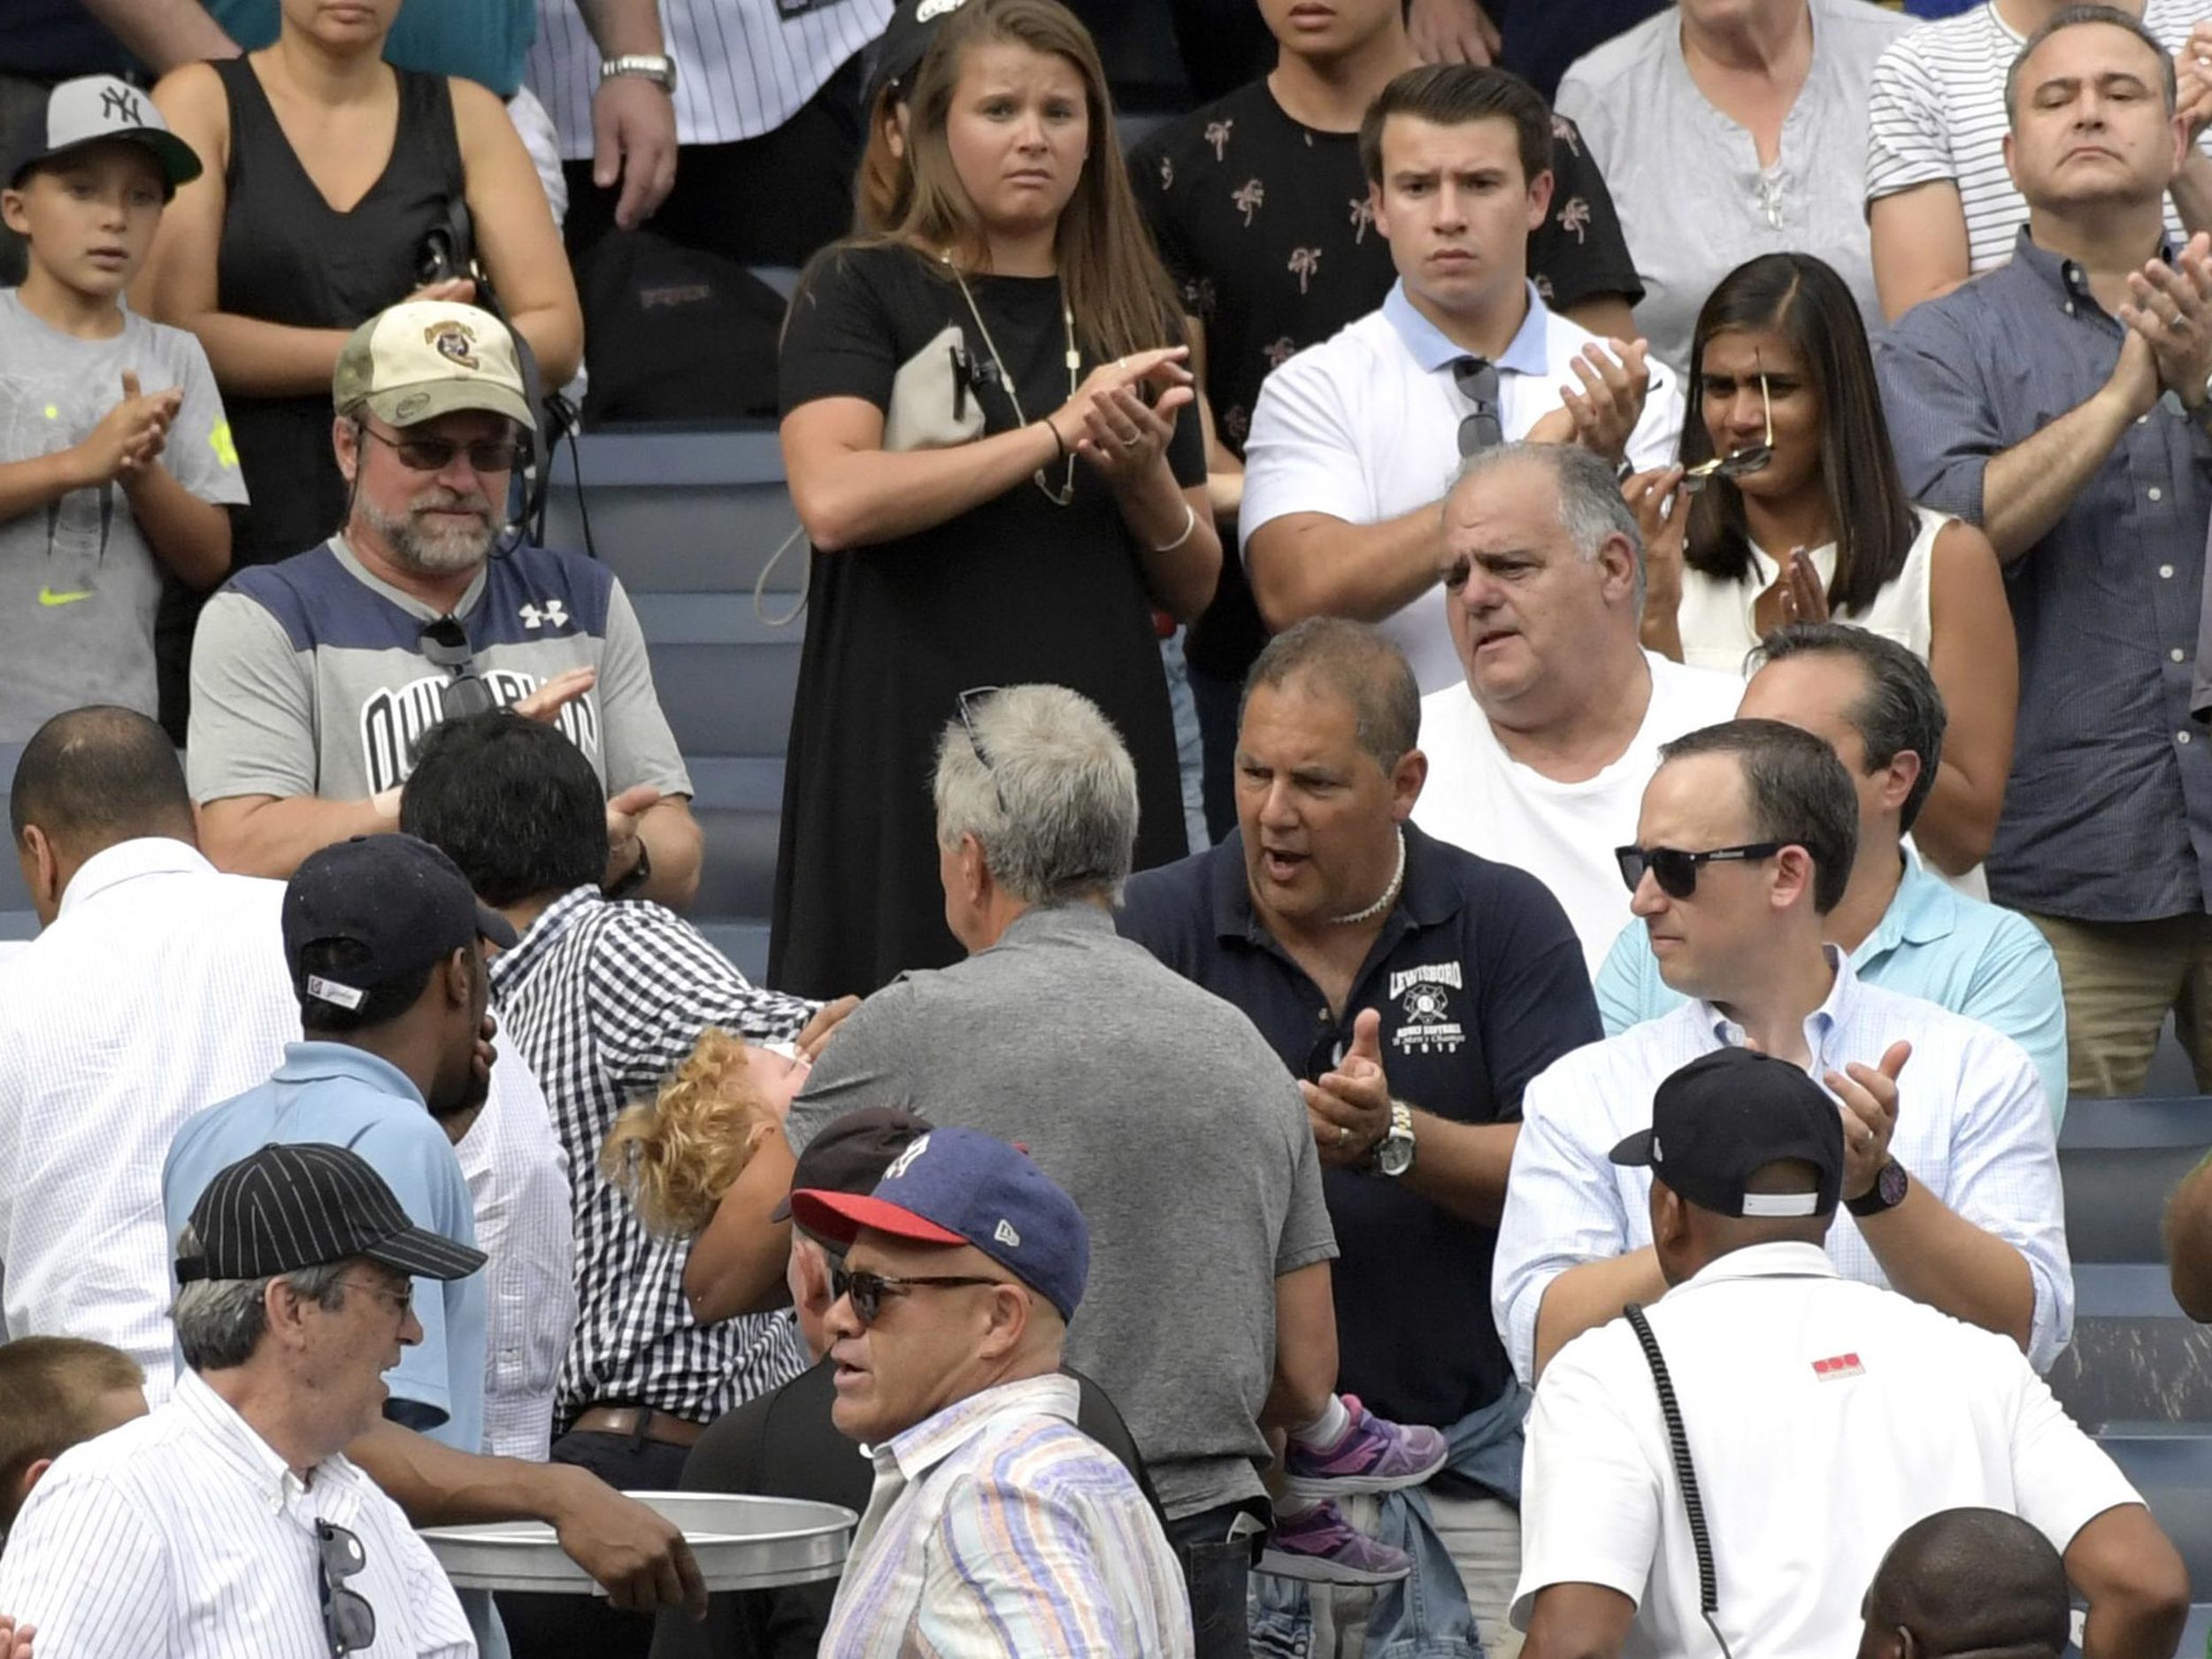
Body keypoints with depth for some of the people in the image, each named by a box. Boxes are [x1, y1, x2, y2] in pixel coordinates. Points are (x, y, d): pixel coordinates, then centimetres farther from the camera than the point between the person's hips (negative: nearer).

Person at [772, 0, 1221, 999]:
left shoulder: (1133, 315, 13)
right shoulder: (862, 291, 1)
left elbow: (1192, 589, 14)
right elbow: (832, 501, -16)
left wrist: (1144, 475, -6)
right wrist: (1057, 433, -14)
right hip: (907, 761, -3)